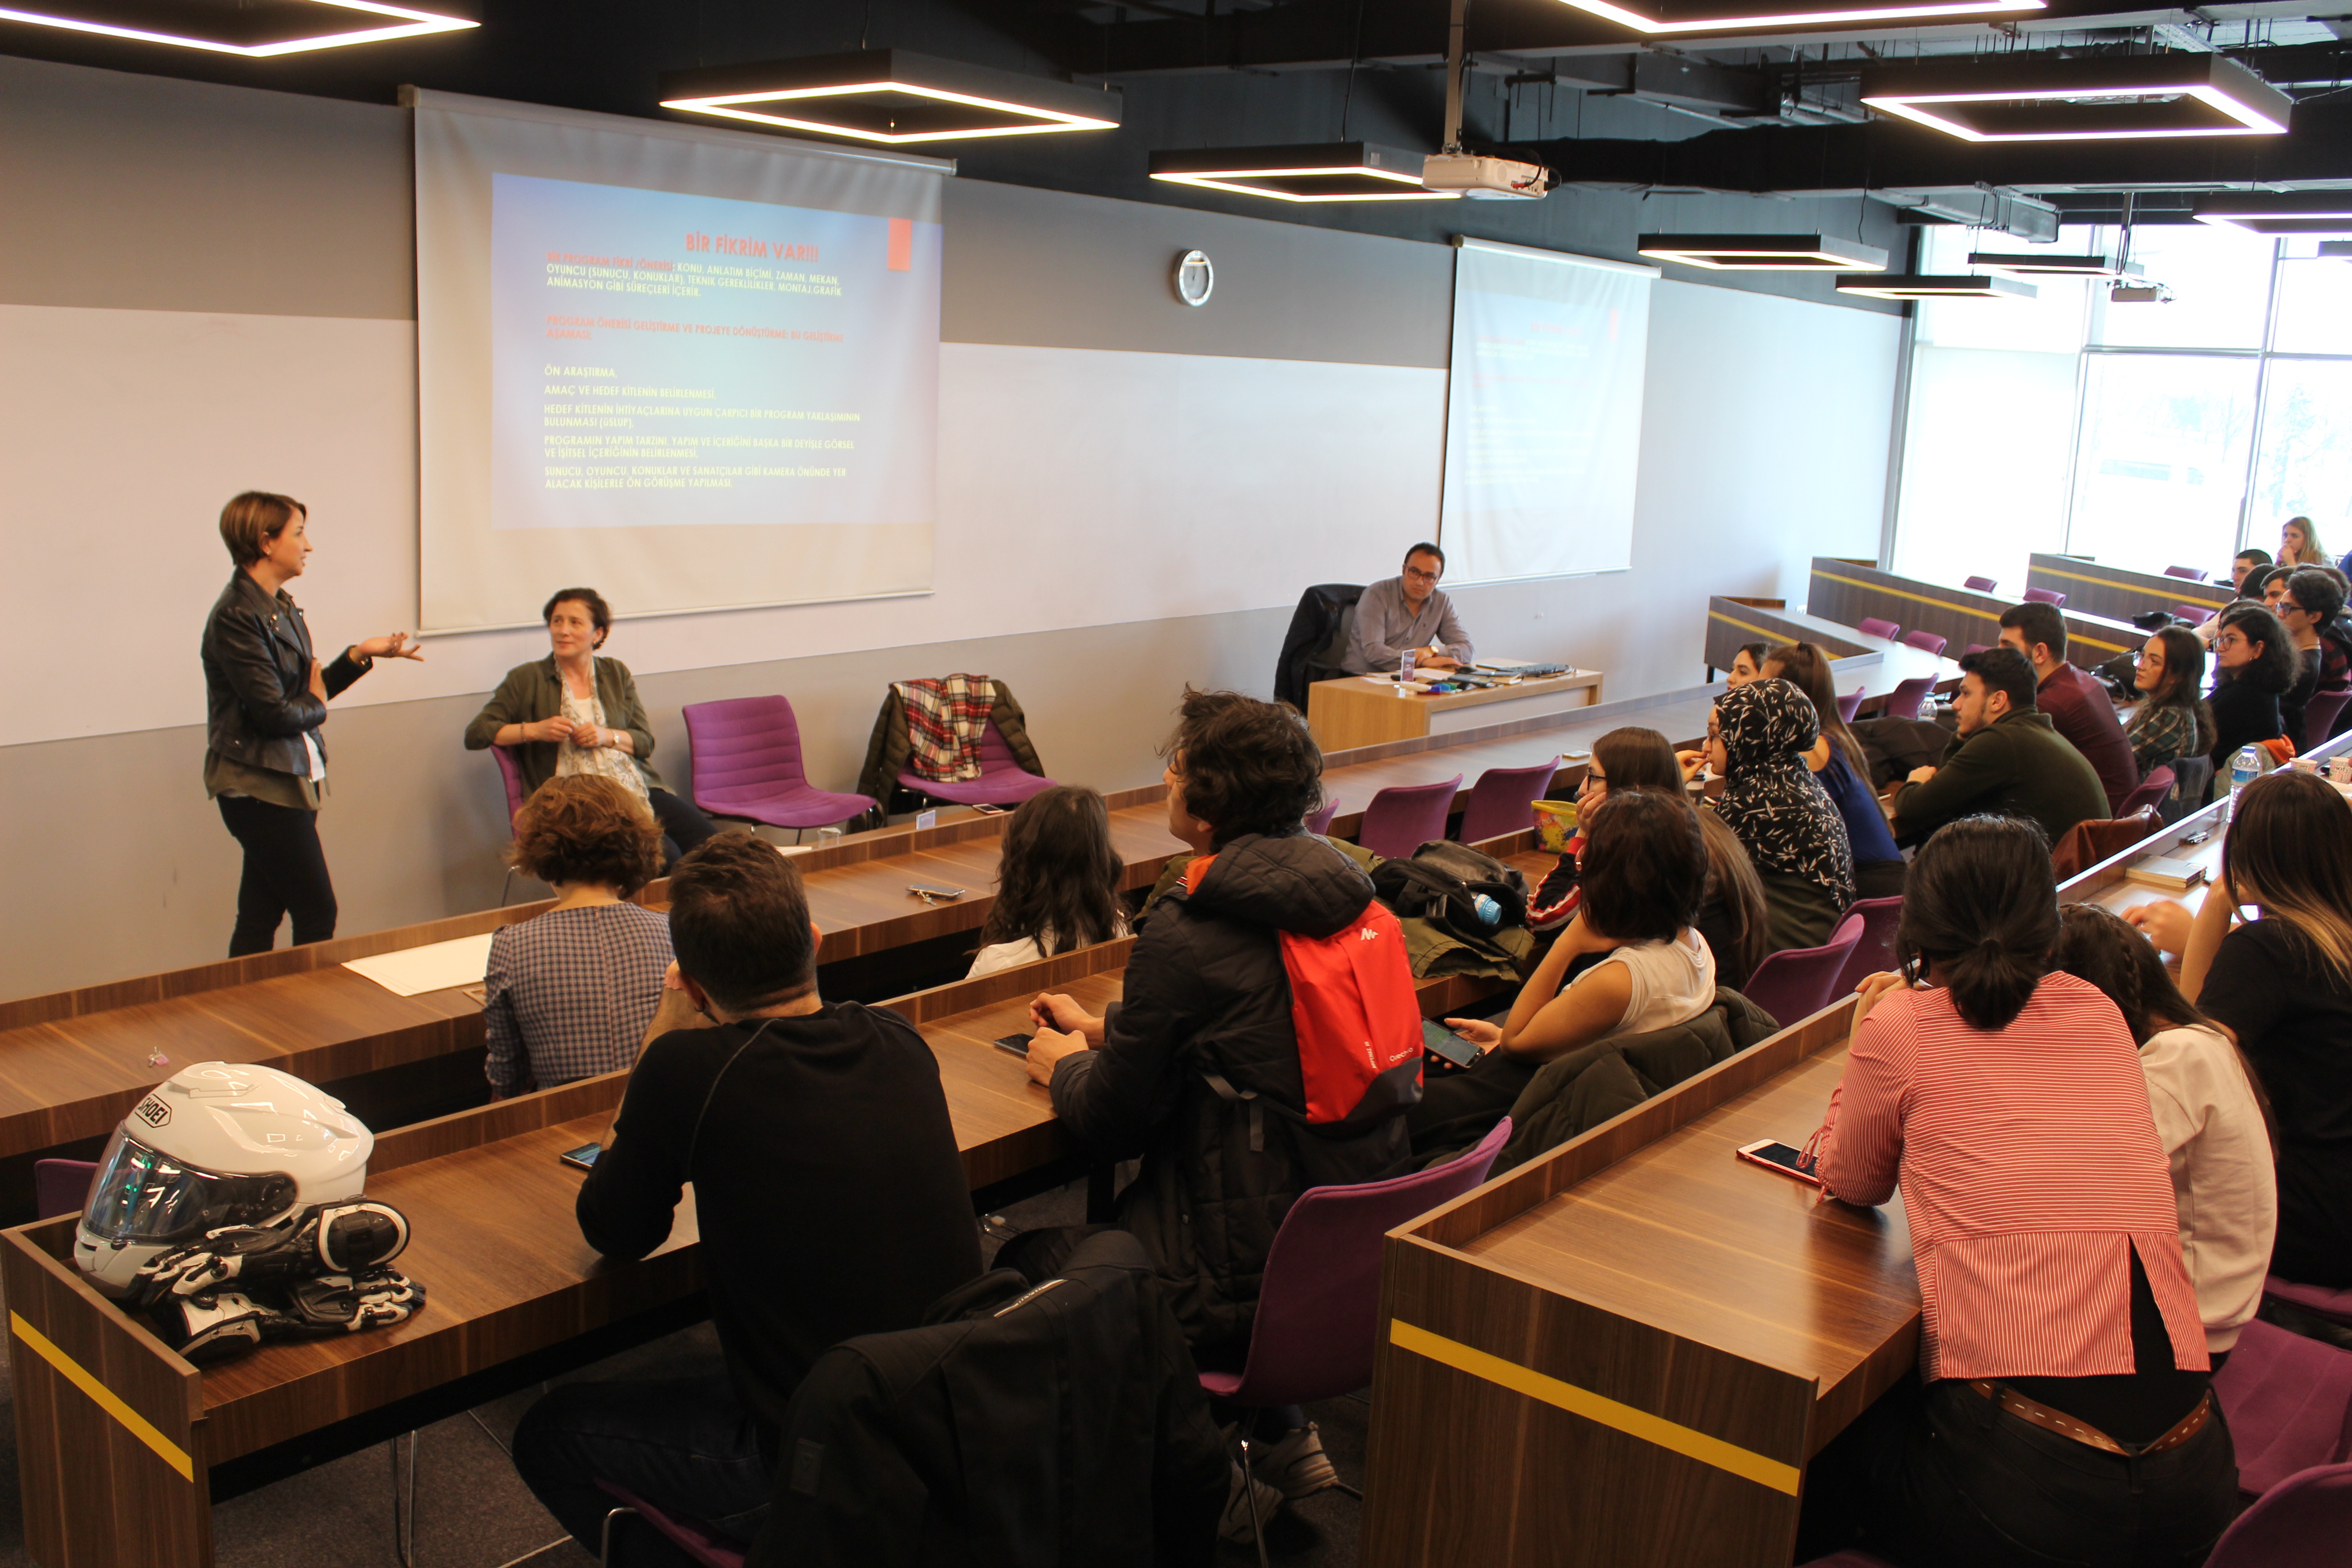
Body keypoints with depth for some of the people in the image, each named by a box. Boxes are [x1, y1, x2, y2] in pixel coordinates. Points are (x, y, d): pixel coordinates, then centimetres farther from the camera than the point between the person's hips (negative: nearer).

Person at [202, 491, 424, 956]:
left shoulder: (281, 606, 12)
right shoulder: (236, 616, -17)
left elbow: (310, 687, 12)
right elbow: (275, 713, -21)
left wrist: (360, 655, 3)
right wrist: (316, 706, -2)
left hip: (292, 779, 9)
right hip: (261, 787, -9)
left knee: (260, 917, 12)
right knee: (317, 913, -4)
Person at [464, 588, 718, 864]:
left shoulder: (617, 674, 16)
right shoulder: (527, 679, 6)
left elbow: (646, 741, 14)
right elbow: (475, 734, 2)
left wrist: (607, 736, -7)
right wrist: (535, 730, -11)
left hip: (638, 789, 4)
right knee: (664, 854, -29)